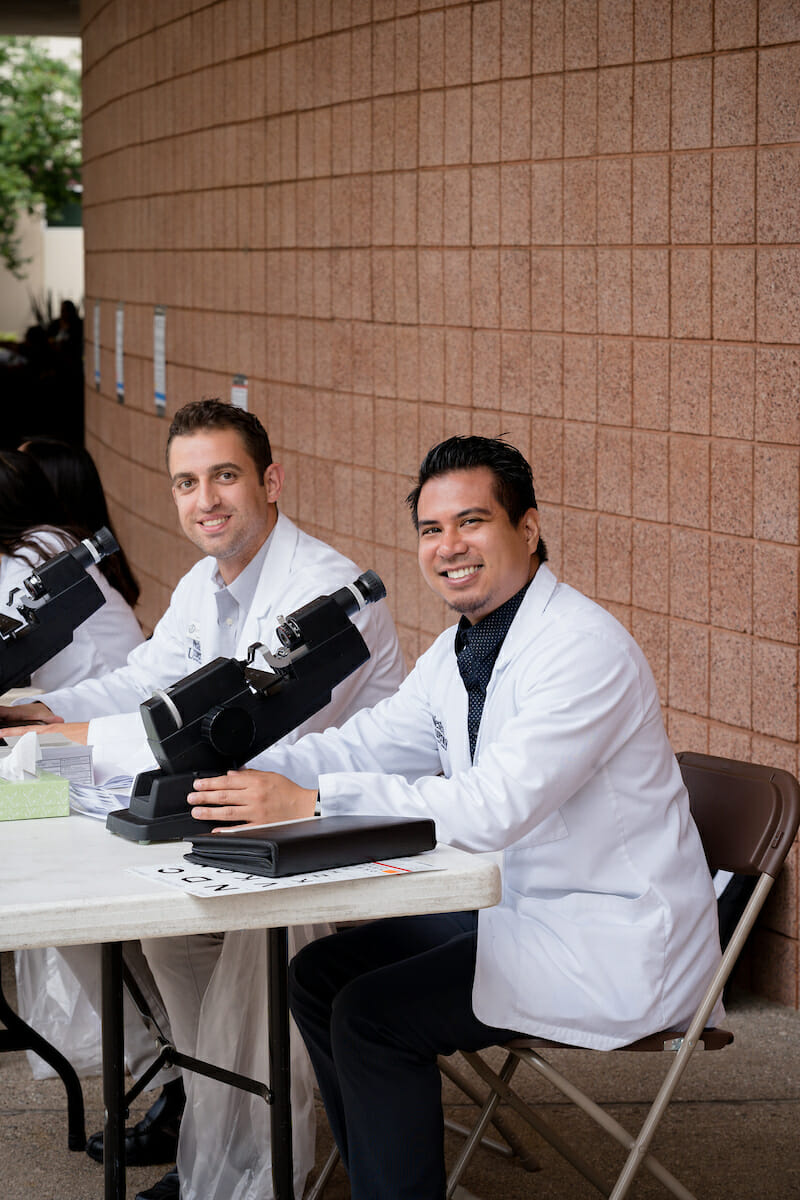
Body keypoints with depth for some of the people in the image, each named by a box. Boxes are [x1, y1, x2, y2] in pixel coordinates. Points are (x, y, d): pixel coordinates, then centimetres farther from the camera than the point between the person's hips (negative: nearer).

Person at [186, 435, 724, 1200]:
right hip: (510, 909, 10)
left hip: (614, 944, -10)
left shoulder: (583, 649, -22)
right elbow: (366, 743, 6)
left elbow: (494, 809, -31)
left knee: (373, 1015, -18)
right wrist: (246, 777, -14)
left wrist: (310, 803, -35)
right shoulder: (458, 652, 9)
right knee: (319, 975, 6)